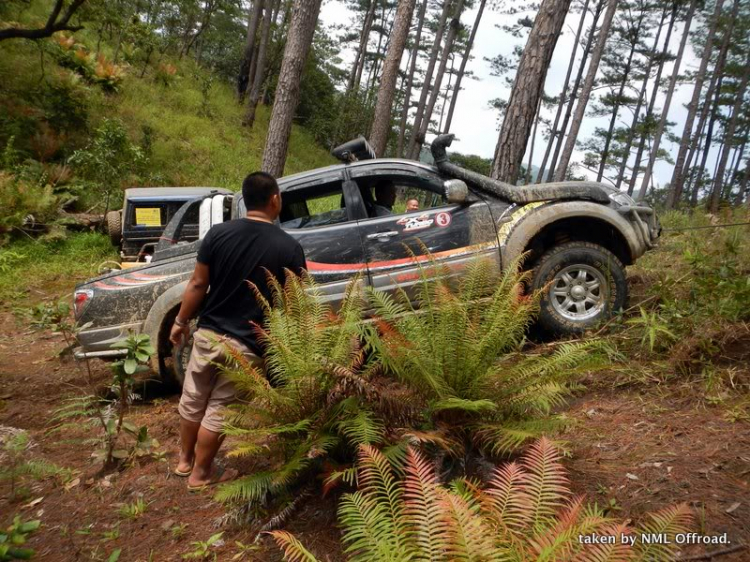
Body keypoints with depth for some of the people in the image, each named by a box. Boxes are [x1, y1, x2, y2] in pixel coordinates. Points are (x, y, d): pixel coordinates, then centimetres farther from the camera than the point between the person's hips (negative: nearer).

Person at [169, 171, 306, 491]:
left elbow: (198, 284, -2)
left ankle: (184, 461, 40)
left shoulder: (218, 234, -6)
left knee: (192, 401, 21)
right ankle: (201, 473, 28)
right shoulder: (288, 247, -11)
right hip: (246, 345, -3)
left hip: (208, 334, 3)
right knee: (218, 410, 12)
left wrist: (181, 321, 12)